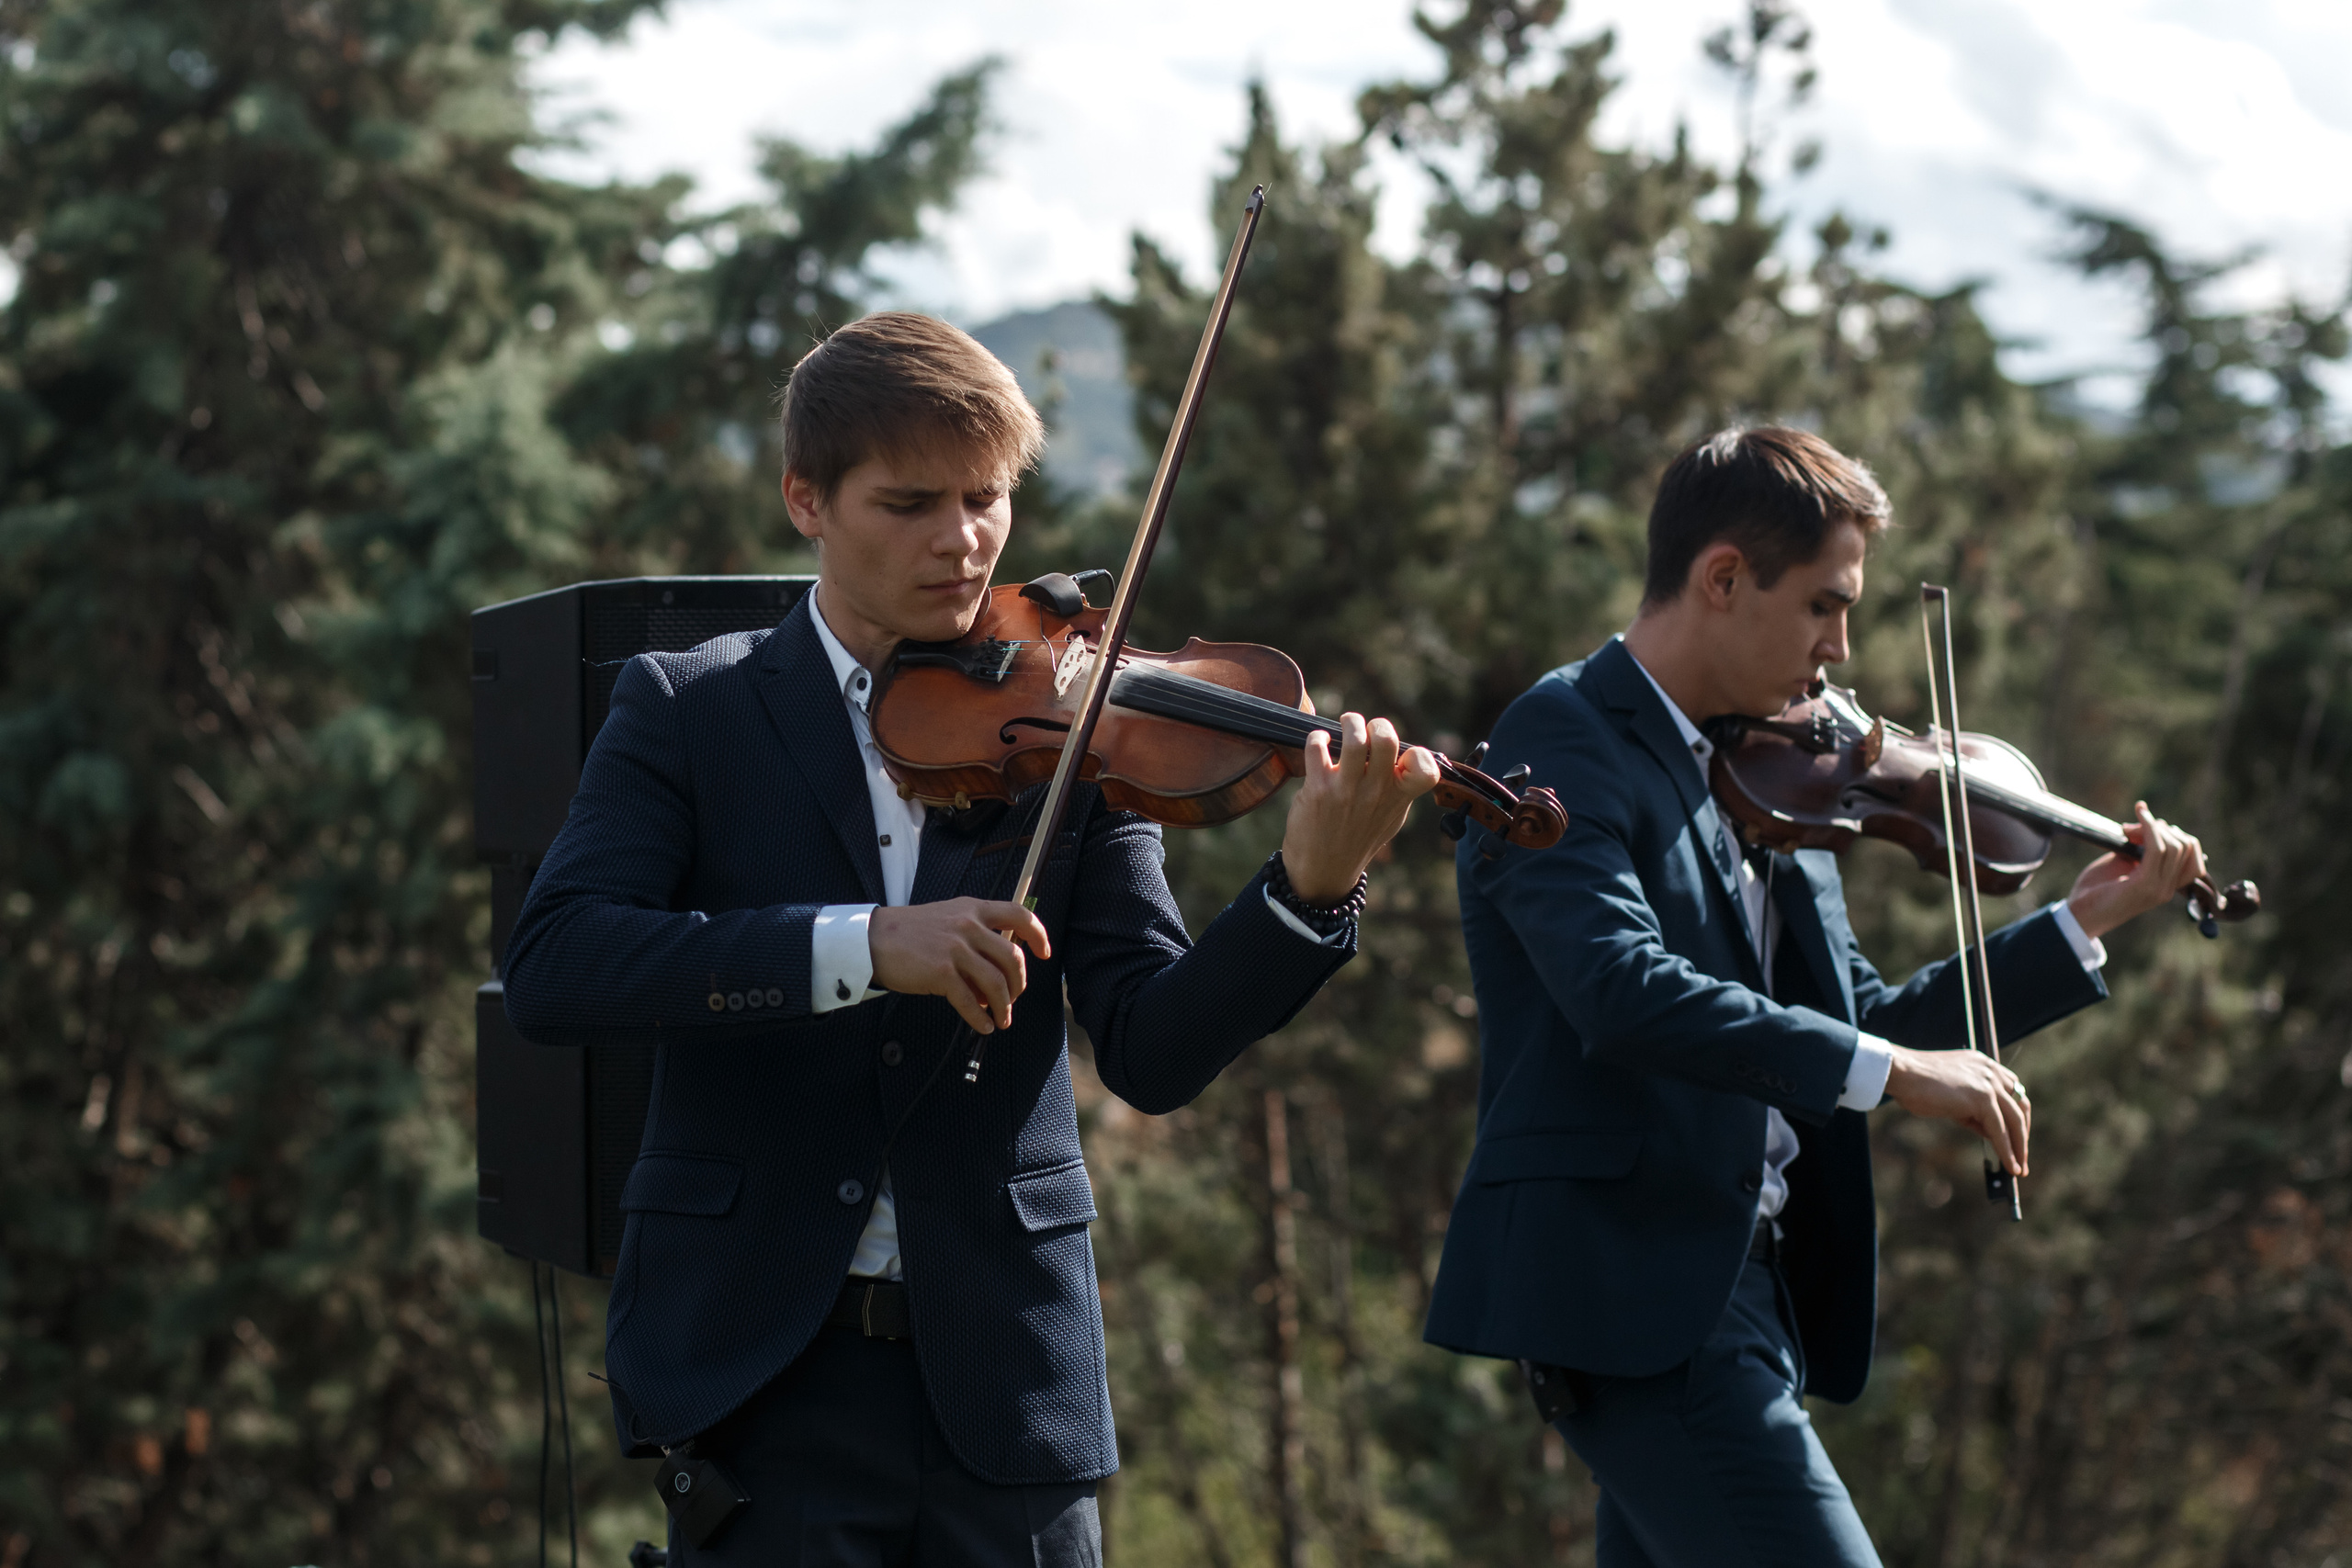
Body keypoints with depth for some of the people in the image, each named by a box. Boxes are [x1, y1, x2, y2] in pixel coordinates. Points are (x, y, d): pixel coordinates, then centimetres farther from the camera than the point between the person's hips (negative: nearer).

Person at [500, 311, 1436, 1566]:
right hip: (758, 1370, -1)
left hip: (1006, 1377, 1)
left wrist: (1311, 889, -21)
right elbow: (549, 970, -14)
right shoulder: (685, 710, 1)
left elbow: (1151, 1053, -4)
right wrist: (862, 945, -24)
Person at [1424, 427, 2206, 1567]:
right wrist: (1887, 1071, -27)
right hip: (1627, 1285, -9)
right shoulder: (1565, 742, -10)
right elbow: (1625, 991, -25)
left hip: (1736, 1288, 9)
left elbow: (1861, 1024, 21)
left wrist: (2086, 922, 17)